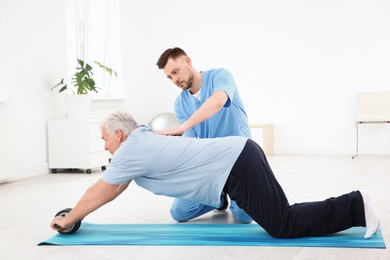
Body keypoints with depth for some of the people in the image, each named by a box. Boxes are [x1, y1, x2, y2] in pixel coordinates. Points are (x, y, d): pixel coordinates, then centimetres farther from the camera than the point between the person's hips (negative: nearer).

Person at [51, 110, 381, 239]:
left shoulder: (131, 151, -5)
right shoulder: (142, 139, 22)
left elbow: (102, 191, 2)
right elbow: (116, 187, 32)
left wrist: (70, 218, 16)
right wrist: (78, 213, 35)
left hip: (238, 167, -9)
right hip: (242, 155, 9)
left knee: (285, 225, -9)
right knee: (281, 217, 16)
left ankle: (355, 207, -7)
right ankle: (352, 207, 15)